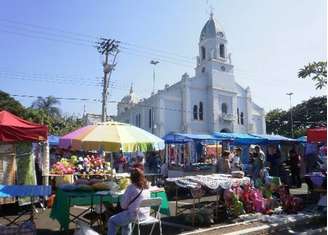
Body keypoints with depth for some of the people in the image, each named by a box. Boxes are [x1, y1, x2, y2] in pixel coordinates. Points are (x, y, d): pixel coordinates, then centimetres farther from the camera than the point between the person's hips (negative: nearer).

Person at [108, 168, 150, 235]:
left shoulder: (131, 187, -17)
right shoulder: (146, 187, 2)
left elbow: (123, 205, -10)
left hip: (134, 215, -7)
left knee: (111, 221, 11)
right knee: (125, 216, 35)